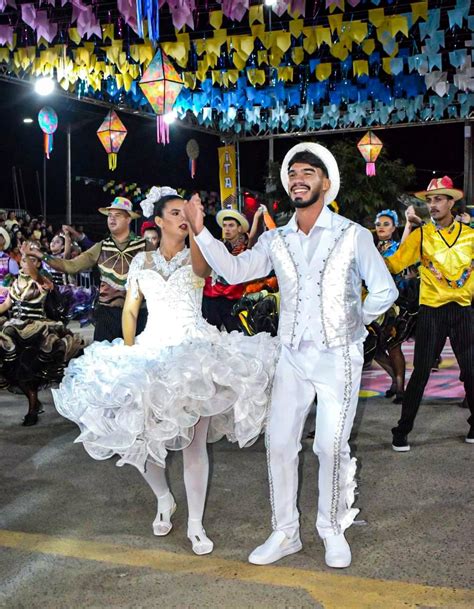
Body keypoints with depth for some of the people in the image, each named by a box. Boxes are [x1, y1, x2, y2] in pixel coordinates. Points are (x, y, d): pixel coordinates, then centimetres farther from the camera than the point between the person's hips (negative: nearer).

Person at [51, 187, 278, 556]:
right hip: (152, 350, 3)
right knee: (143, 435, -1)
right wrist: (128, 352, 2)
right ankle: (164, 499, 28)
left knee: (194, 441, -6)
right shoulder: (142, 261, 13)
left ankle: (196, 524, 6)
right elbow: (130, 310, 13)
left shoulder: (197, 257, 5)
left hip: (195, 350, -2)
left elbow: (201, 268, -21)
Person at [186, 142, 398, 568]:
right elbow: (234, 270, -3)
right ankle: (285, 533, 18)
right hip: (292, 356, 4)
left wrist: (354, 321, 5)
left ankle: (334, 532, 19)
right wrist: (199, 230, -8)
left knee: (331, 447, -2)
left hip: (339, 355, -3)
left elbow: (385, 291, 2)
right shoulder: (276, 240, 7)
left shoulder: (353, 235, -3)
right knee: (279, 443, 4)